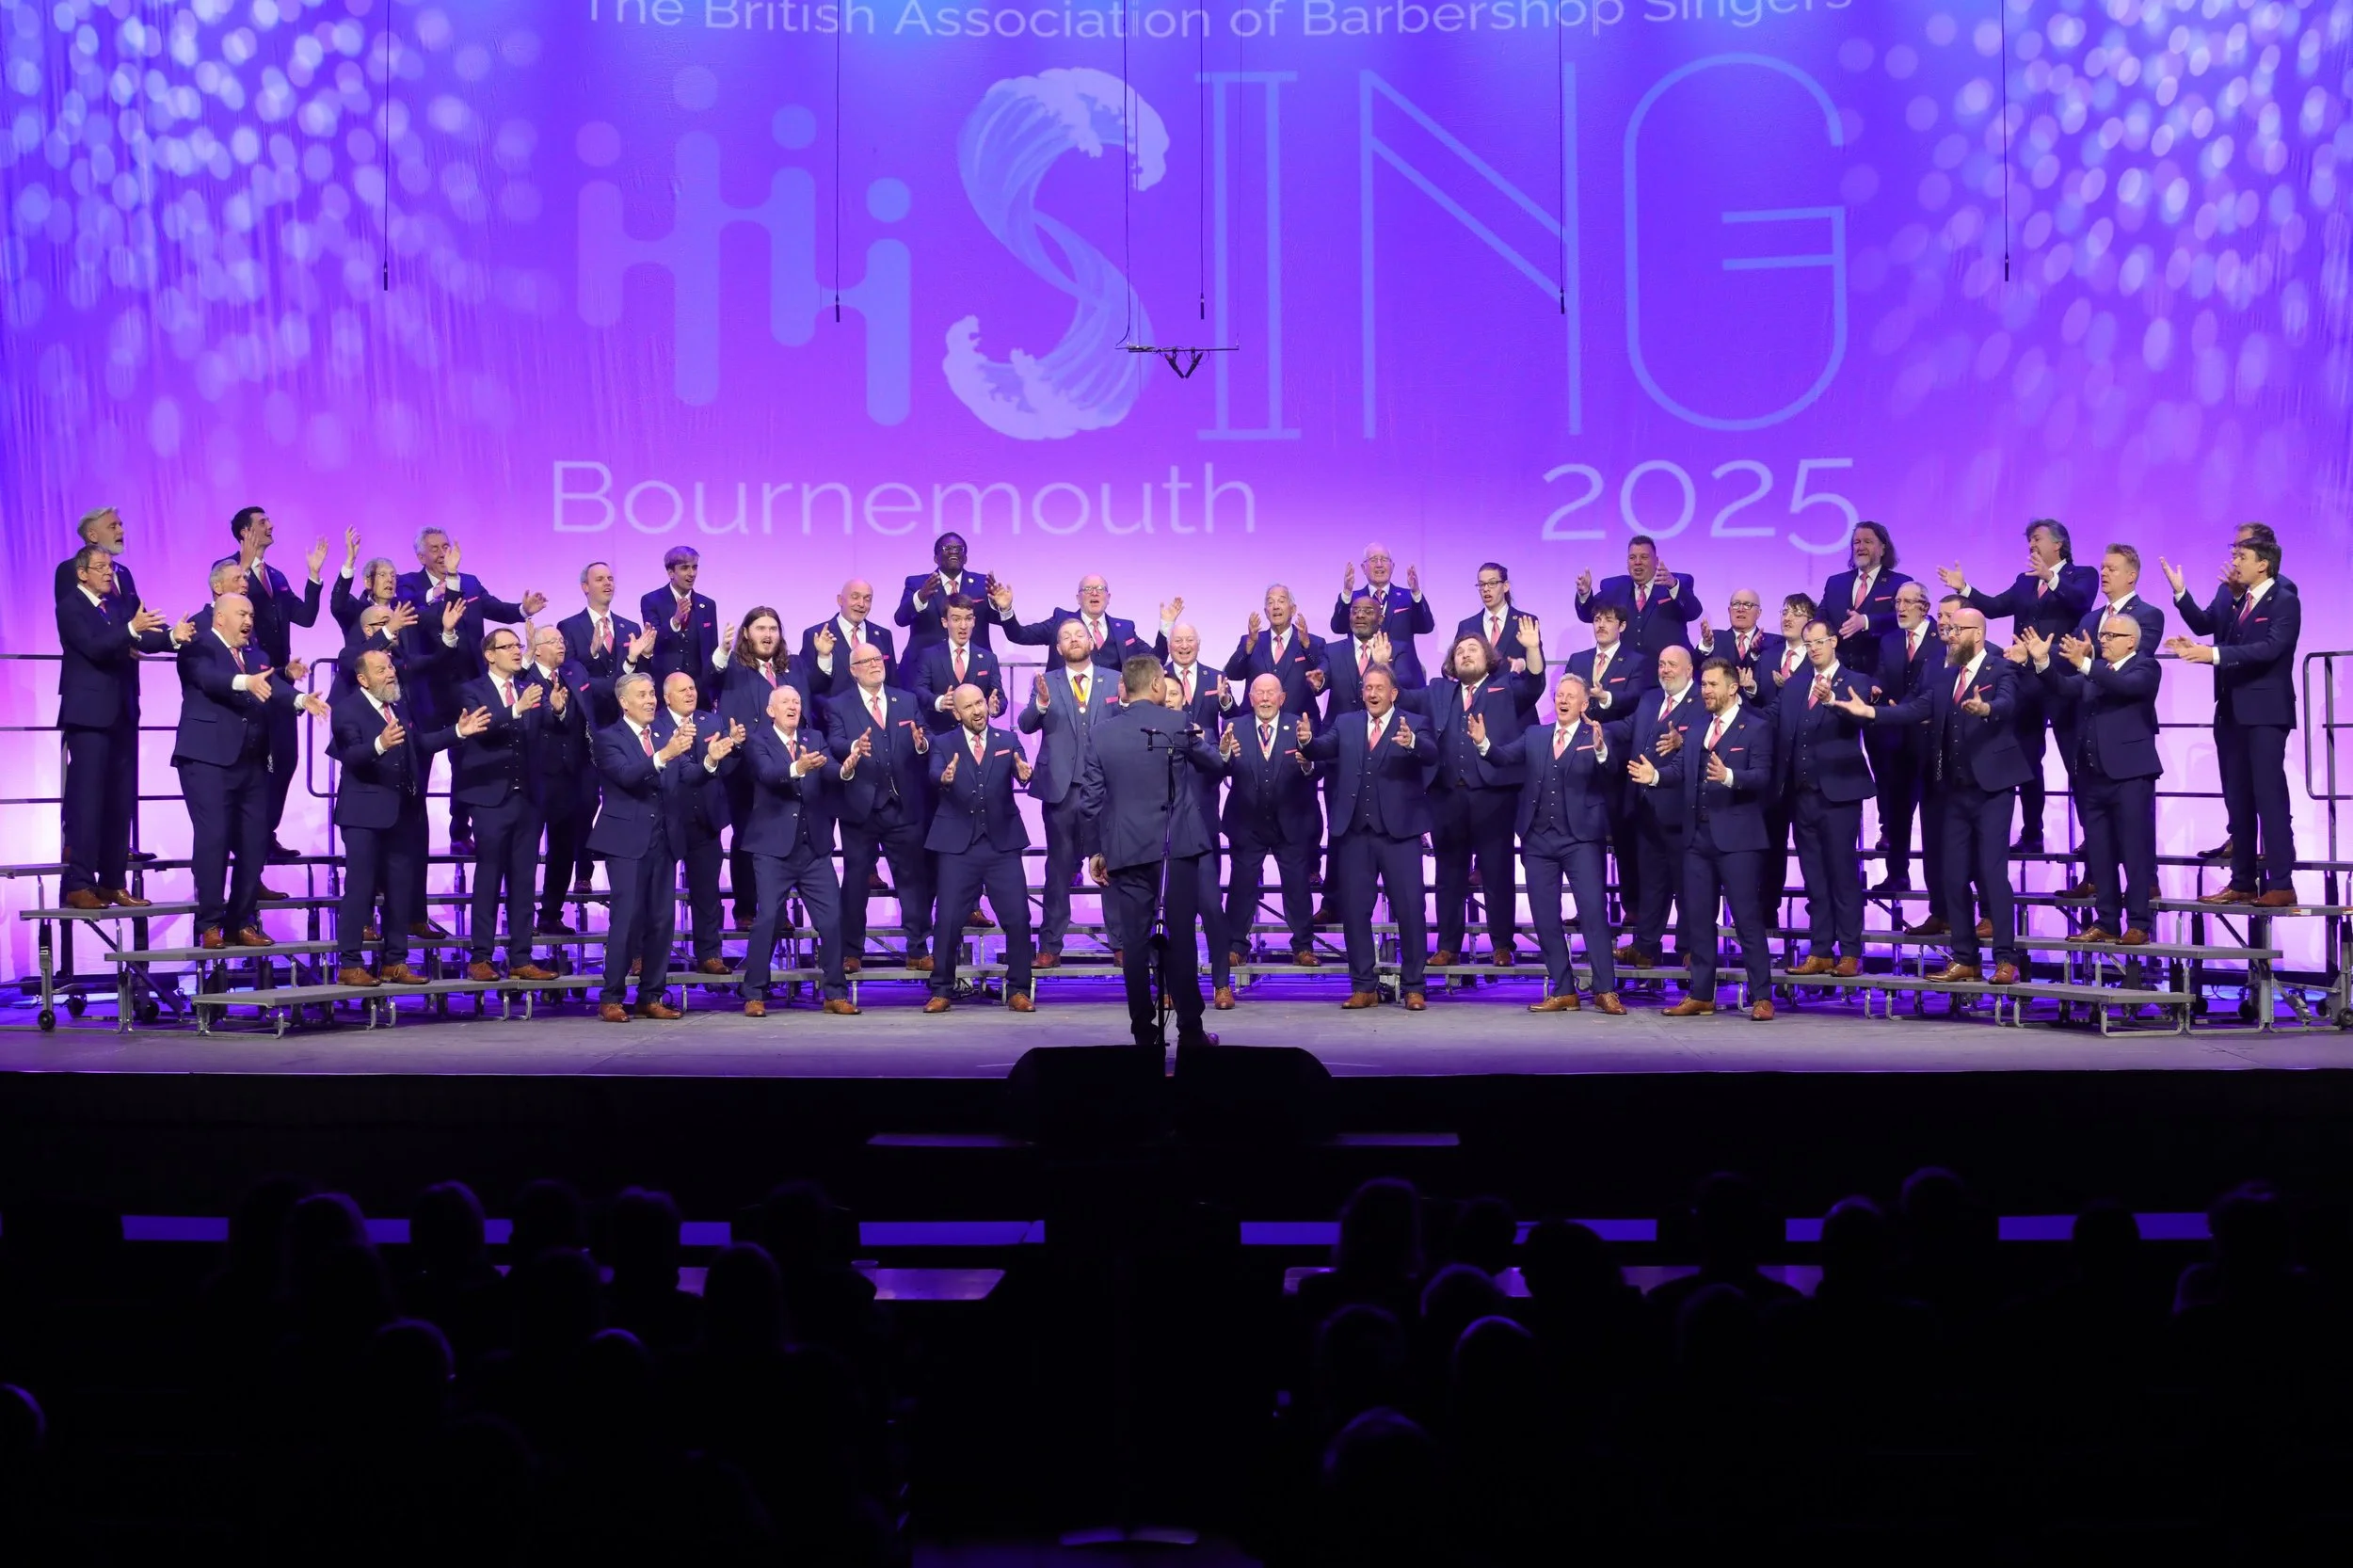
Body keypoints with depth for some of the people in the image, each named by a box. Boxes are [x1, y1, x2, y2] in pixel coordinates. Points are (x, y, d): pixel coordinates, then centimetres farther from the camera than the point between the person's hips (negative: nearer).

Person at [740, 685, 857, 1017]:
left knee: (832, 918, 1)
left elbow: (831, 772, -6)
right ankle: (754, 995, 3)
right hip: (774, 847, -4)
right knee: (767, 918, -6)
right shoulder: (759, 742, -2)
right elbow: (767, 773, -21)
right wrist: (797, 768, -41)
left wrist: (847, 767, -30)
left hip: (815, 846, 4)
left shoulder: (814, 739, 10)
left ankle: (835, 993, 9)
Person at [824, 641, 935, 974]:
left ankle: (918, 950, 11)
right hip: (861, 807, -2)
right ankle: (852, 952, 12)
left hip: (905, 806, 2)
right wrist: (854, 747, -35)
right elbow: (834, 743, -13)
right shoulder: (839, 706, 3)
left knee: (913, 878, 5)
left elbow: (926, 742, 1)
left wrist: (922, 744, -23)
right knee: (856, 881, 4)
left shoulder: (907, 701, 11)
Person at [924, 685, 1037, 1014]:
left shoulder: (1007, 741, 8)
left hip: (1003, 843, 1)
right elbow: (934, 776, -14)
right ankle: (941, 990, 10)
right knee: (949, 920, -2)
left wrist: (1024, 773, -32)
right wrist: (944, 778, -38)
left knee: (1018, 918, -3)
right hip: (958, 845, -1)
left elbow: (1021, 771, -8)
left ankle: (1018, 991, 7)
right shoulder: (944, 745, 4)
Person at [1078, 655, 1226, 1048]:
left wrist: (1099, 849, 15)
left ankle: (1144, 1034, 6)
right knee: (1180, 938, 1)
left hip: (1127, 852, 2)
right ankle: (1189, 1032, 2)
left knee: (1135, 942, 5)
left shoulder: (1101, 733, 3)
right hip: (1176, 848, -2)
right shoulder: (1177, 724, -4)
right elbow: (1213, 764, 11)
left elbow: (1090, 800, 5)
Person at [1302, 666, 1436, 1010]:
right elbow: (1324, 749, -6)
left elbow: (1431, 756, -18)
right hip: (1355, 832, 3)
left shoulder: (1412, 725, 0)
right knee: (1354, 909, 7)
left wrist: (1411, 743, -40)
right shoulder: (1346, 724, 10)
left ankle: (1413, 987, 8)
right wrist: (1306, 740, -28)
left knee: (1410, 908, -1)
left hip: (1399, 831, -3)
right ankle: (1364, 986, 15)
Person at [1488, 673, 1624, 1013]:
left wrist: (1601, 749, -39)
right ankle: (1563, 991, 14)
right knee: (1545, 917, 6)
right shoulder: (1534, 736, 12)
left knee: (1593, 911, -8)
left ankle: (1605, 991, -5)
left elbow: (1610, 769, -17)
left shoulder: (1595, 737, 0)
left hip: (1581, 838, -4)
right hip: (1539, 839, 4)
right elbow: (1505, 756, -2)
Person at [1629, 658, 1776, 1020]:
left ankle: (1761, 997, 0)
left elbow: (1762, 776, -15)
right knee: (1698, 918, 9)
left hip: (1735, 836, -7)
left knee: (1747, 918, -5)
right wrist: (1655, 775, -12)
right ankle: (1701, 995, 16)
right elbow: (1680, 770, 8)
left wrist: (1729, 777, -32)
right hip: (1697, 835, 7)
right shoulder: (1697, 729, 17)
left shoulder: (1756, 727, -3)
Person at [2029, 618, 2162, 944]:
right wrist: (2043, 662, -13)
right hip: (2094, 775, 7)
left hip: (2129, 774, -7)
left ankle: (2138, 924, 0)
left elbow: (2127, 686, -22)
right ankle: (2106, 922, 16)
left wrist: (2084, 664, -32)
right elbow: (2064, 688, 4)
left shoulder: (2146, 668, -2)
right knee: (2099, 855, 9)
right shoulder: (2093, 672, 18)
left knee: (2135, 851, -3)